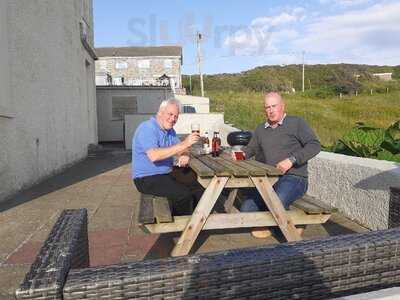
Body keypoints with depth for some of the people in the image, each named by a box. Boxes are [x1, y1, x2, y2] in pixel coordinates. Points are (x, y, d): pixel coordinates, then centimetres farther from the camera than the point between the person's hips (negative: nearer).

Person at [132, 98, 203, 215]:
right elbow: (154, 156, -33)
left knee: (198, 184, 3)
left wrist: (184, 155, -14)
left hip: (167, 173, 9)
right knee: (183, 194, -24)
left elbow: (178, 151, 13)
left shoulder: (170, 130, 9)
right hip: (147, 178, -9)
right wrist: (183, 144, -35)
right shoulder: (147, 128, -18)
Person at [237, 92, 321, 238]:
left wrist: (292, 160, -20)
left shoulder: (296, 123, 1)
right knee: (247, 210, -12)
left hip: (293, 178, -5)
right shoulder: (260, 129, 18)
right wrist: (242, 154, 1)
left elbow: (314, 145, -8)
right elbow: (251, 148, 26)